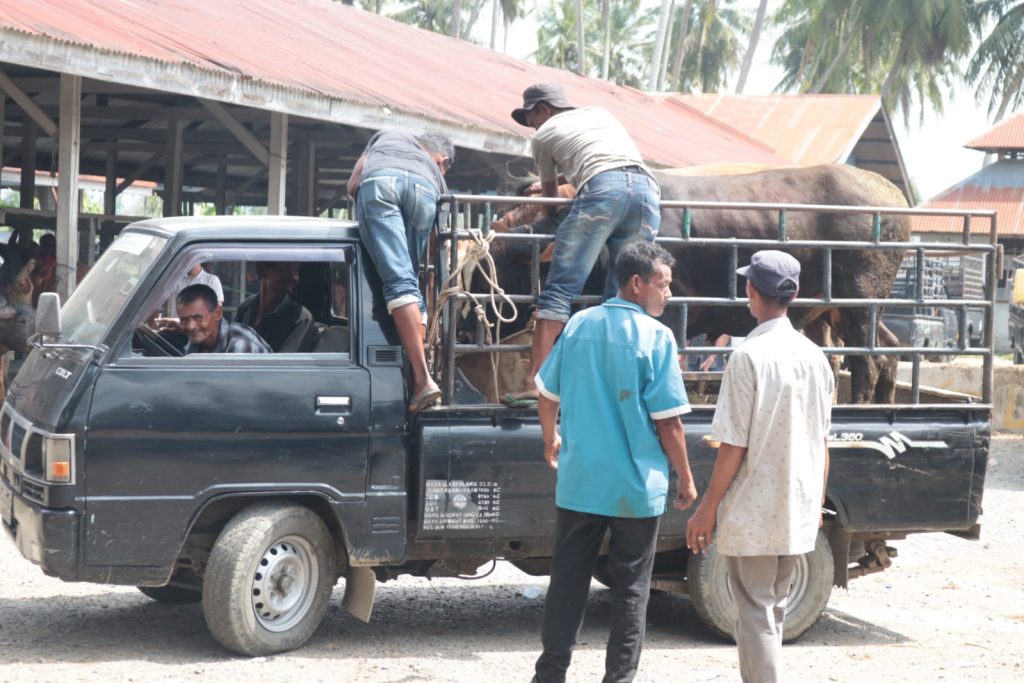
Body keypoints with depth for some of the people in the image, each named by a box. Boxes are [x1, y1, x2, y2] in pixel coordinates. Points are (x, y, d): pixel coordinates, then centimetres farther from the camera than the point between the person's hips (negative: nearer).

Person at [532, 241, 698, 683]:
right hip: (636, 487, -4)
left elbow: (548, 394, 11)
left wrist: (551, 440, 29)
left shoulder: (580, 325, 3)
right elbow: (667, 420, -13)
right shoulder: (655, 337, -12)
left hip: (579, 480, 4)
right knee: (630, 588, 6)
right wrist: (685, 480, -2)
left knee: (568, 580, 12)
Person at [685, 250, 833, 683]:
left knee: (756, 614, -1)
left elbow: (734, 446, -15)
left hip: (753, 512, -6)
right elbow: (822, 443, 10)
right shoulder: (814, 356, 4)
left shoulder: (749, 356, -15)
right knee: (773, 610, 19)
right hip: (798, 511, 6)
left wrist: (708, 508, -8)